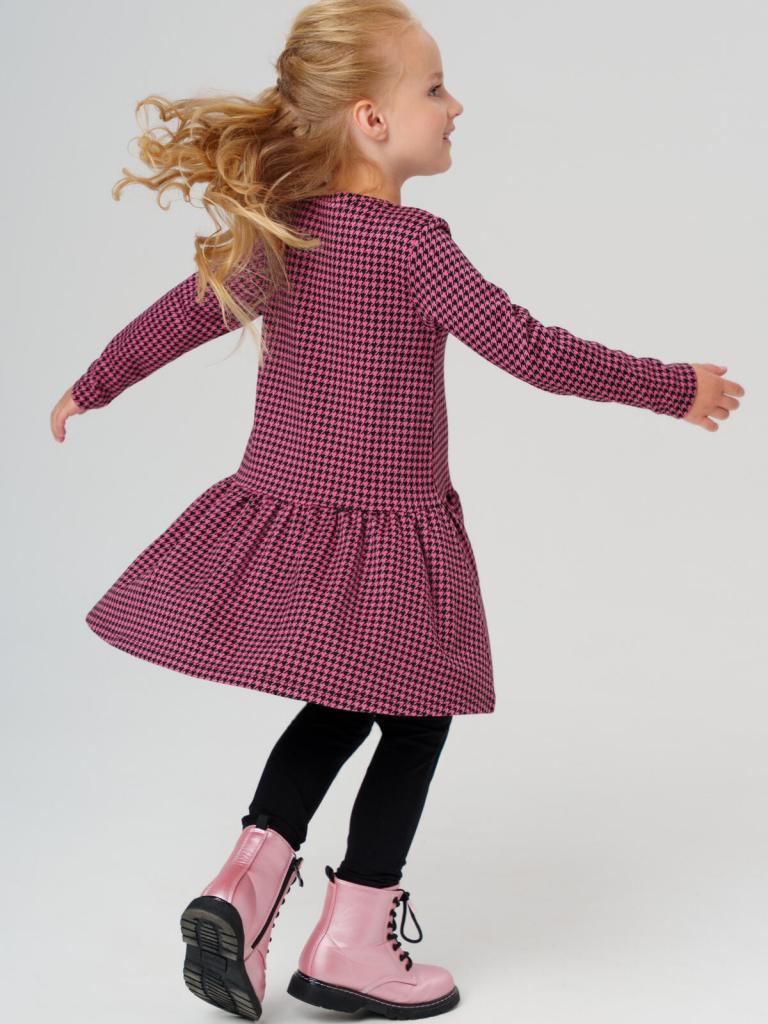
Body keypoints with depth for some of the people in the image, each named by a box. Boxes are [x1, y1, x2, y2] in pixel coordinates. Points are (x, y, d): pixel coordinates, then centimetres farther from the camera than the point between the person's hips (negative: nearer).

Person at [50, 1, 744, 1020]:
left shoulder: (277, 234, 5)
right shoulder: (410, 243, -16)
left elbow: (183, 312, 17)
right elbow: (530, 350, -17)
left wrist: (94, 386, 33)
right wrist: (674, 387, -6)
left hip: (281, 511, 7)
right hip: (383, 535, -7)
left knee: (339, 710, 24)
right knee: (414, 725, 11)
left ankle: (247, 879, 11)